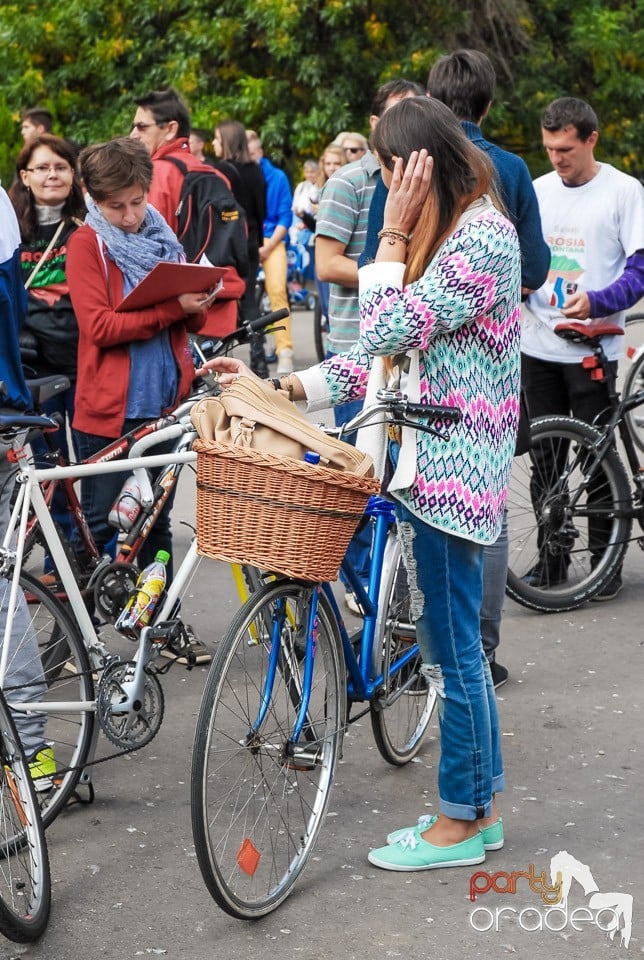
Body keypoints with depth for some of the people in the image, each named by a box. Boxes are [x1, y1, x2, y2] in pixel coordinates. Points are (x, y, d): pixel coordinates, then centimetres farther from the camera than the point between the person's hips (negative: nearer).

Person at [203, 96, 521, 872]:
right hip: (426, 459, 10)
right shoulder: (446, 233, 14)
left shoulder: (483, 239, -17)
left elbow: (388, 332, -23)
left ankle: (461, 823, 12)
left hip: (448, 467, -10)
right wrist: (283, 387, 5)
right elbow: (386, 357, 13)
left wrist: (393, 236, -15)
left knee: (450, 648, 0)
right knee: (453, 644, 15)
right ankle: (480, 806, 25)